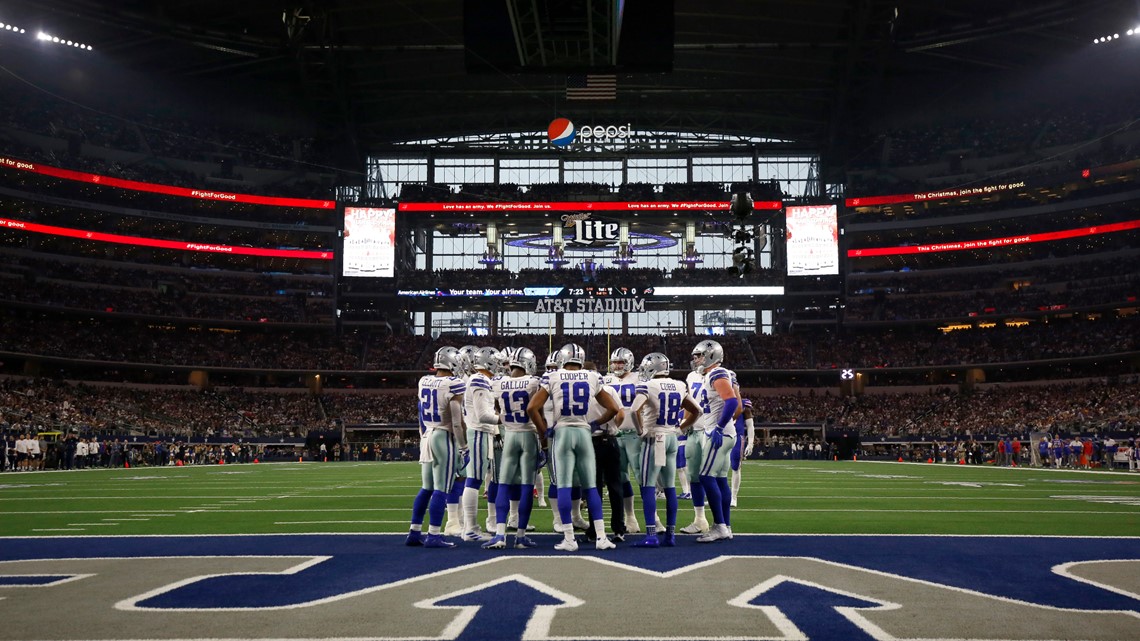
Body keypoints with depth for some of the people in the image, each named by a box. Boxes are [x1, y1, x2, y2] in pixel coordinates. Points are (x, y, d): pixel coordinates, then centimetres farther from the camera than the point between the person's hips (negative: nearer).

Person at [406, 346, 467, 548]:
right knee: (441, 489, -1)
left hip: (426, 437, 7)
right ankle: (433, 536, 0)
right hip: (444, 438, -7)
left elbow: (422, 415, 13)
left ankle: (414, 533, 19)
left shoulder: (424, 382, 6)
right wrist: (464, 446, -6)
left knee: (426, 488, 15)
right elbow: (457, 421, -14)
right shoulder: (453, 384, -14)